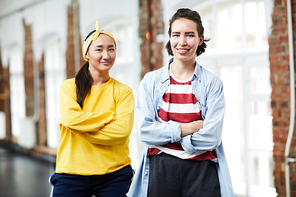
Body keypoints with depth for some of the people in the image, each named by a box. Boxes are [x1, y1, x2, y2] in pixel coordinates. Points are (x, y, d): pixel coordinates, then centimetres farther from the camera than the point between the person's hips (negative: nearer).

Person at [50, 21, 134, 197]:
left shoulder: (123, 91, 4)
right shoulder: (69, 86, 4)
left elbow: (123, 130, -11)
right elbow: (70, 118, -14)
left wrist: (82, 127, -11)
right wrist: (110, 116, -10)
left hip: (114, 175, 0)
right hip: (71, 174, 0)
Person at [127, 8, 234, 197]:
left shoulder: (213, 83, 2)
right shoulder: (151, 81, 5)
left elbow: (210, 137, -9)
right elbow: (145, 130, -6)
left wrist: (165, 132, -8)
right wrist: (187, 128, -10)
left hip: (201, 171, -1)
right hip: (160, 169, 1)